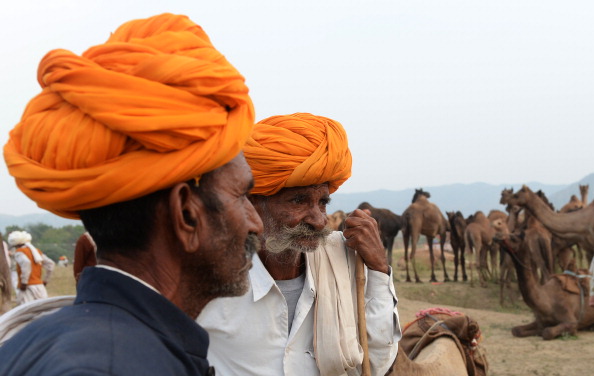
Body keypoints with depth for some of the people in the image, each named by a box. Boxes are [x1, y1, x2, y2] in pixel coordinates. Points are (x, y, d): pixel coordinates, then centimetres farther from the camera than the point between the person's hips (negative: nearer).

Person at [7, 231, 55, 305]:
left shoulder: (19, 252, -3)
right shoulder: (36, 251, 18)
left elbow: (26, 263, -23)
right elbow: (50, 264, 16)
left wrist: (24, 282, -19)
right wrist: (45, 280, 20)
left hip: (28, 288, -7)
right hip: (40, 287, 7)